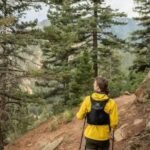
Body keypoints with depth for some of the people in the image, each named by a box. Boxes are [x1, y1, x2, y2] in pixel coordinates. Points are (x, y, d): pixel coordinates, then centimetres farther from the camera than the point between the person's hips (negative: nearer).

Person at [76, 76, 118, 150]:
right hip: (104, 137, 0)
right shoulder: (111, 103, -16)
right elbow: (114, 123, -15)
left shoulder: (88, 100, -13)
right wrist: (112, 126, 8)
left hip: (90, 136, 1)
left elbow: (80, 116, -5)